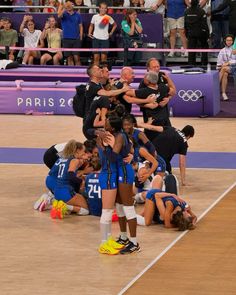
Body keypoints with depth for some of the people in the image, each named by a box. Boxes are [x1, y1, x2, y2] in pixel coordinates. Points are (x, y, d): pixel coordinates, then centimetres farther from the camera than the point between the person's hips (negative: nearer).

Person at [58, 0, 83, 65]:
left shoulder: (77, 15, 8)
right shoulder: (64, 14, 2)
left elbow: (80, 26, 12)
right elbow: (59, 15, -22)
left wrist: (81, 37, 1)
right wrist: (64, 8, -40)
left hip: (76, 39, 0)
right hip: (66, 39, 0)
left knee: (76, 57, -6)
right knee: (69, 58, 3)